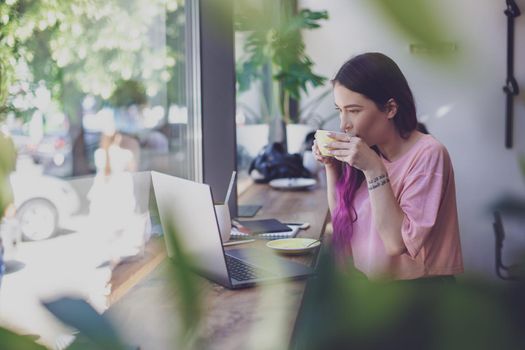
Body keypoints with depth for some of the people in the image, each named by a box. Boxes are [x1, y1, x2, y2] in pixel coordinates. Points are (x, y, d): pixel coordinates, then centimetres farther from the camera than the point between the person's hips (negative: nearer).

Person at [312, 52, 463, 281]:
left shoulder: (427, 155, -16)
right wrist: (331, 167, -2)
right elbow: (341, 221, 10)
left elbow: (397, 242, -21)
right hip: (371, 284, 6)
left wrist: (373, 169, -24)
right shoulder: (370, 151, 3)